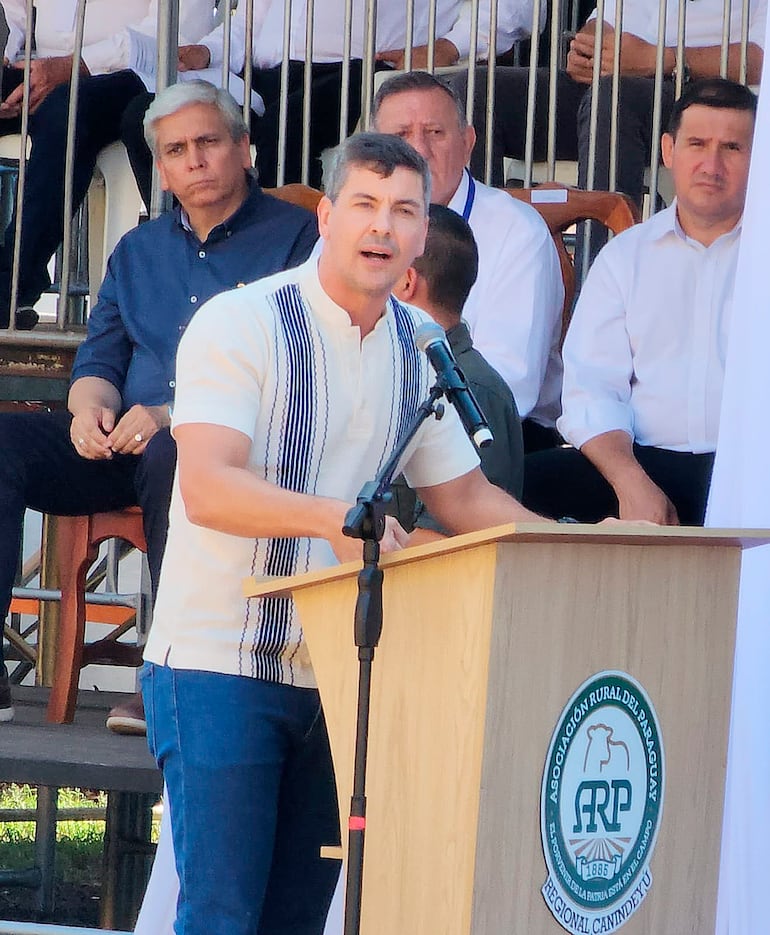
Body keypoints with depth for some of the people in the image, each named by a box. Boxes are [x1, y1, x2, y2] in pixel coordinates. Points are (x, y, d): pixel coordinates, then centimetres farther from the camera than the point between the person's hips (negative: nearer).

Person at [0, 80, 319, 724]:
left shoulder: (296, 236, 4)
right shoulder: (138, 251, 24)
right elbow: (99, 359, 21)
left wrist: (174, 416, -20)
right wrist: (91, 406, -5)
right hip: (121, 445, 6)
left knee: (170, 455, -40)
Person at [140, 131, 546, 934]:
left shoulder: (420, 348, 9)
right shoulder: (240, 325, -12)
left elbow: (460, 495, 18)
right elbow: (207, 489, -24)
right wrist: (331, 516, -40)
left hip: (338, 672, 6)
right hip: (219, 664, -6)